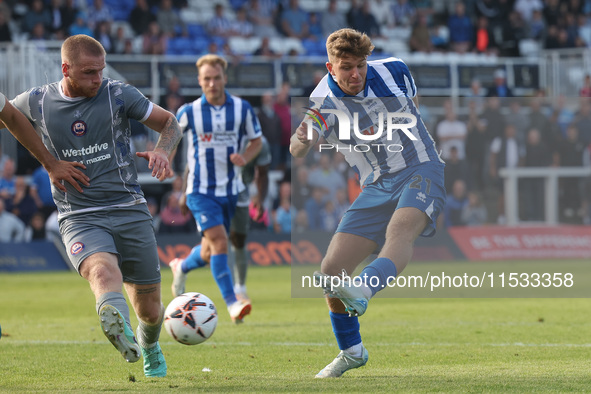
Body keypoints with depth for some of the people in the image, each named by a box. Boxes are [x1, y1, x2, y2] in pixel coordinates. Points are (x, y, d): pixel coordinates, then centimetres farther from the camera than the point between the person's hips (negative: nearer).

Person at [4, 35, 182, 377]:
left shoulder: (119, 95, 0)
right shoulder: (37, 102, 1)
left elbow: (170, 123, 10)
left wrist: (163, 151, -13)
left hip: (130, 211, 1)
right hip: (79, 218, -1)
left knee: (149, 307, 8)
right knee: (102, 270, -35)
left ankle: (149, 348, 42)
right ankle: (118, 325, -65)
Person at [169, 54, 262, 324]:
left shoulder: (242, 109, -2)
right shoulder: (188, 112, -7)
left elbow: (256, 141, 10)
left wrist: (245, 158, -12)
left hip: (229, 190, 4)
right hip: (201, 190, -4)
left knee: (210, 252, 14)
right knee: (218, 241, -22)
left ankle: (181, 267, 47)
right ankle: (232, 304, -23)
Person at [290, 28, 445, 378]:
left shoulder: (394, 71, -5)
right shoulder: (324, 102, -9)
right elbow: (299, 150, -26)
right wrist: (300, 141, -48)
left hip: (421, 170, -2)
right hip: (376, 188, 3)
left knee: (400, 230, -36)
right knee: (331, 269, -5)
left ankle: (363, 292, -63)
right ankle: (352, 351, 16)